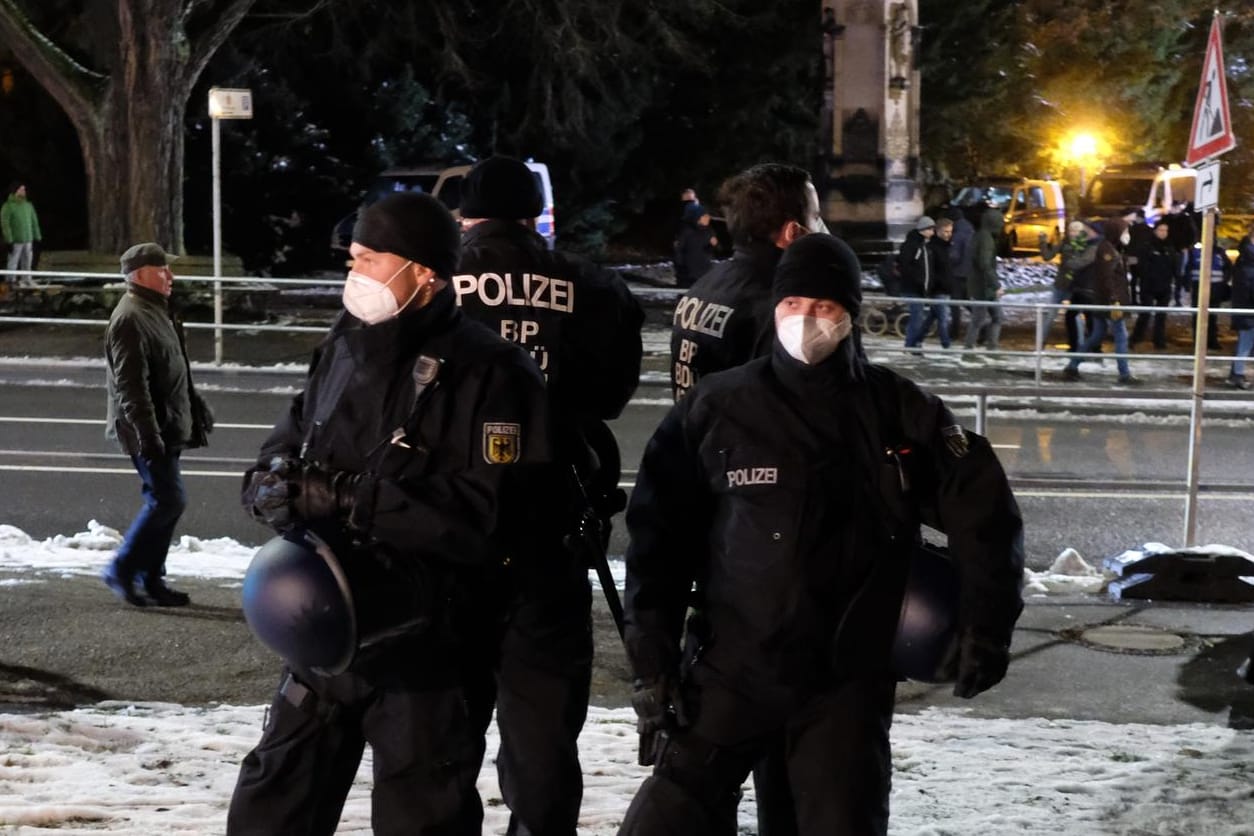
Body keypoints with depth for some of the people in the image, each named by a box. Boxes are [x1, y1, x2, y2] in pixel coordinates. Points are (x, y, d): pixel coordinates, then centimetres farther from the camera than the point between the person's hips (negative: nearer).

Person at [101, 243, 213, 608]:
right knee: (168, 499, -11)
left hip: (167, 427, 10)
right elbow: (131, 385, -23)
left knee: (165, 501, 11)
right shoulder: (130, 319, -18)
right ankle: (121, 571, -1)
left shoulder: (157, 312, 16)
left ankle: (151, 581, 17)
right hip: (148, 430, -10)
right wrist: (148, 433, -27)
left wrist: (196, 409, 24)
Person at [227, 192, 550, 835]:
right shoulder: (344, 348, 7)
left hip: (421, 646, -7)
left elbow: (483, 514, -24)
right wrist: (276, 483, -14)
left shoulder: (484, 373, -16)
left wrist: (348, 497, -26)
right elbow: (283, 449, 11)